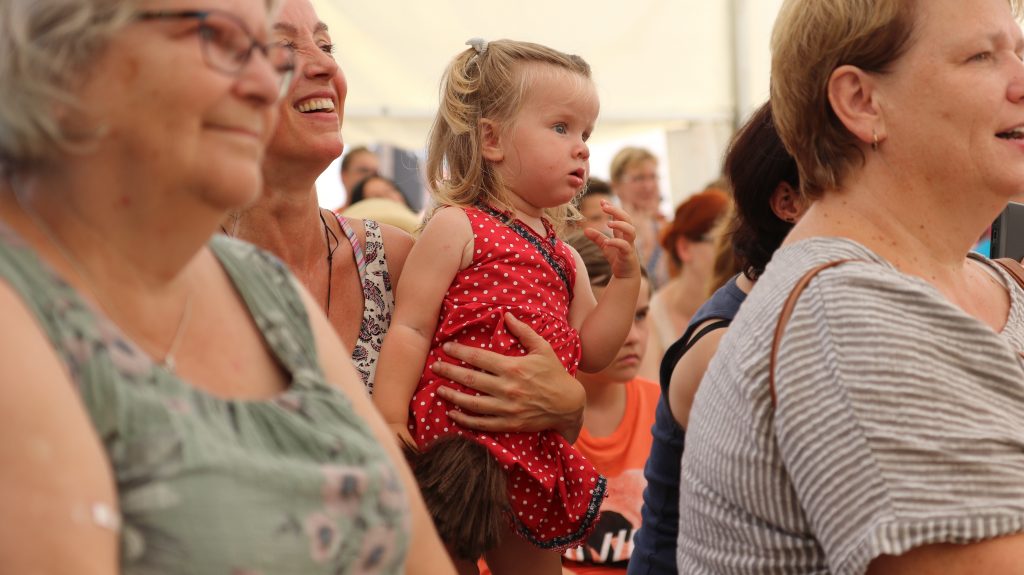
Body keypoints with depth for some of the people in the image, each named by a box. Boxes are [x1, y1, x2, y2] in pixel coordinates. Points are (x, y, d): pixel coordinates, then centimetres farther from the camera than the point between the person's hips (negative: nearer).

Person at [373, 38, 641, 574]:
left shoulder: (563, 255, 14)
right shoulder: (456, 228, -7)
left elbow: (591, 354, 12)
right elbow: (409, 331, -12)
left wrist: (625, 277, 3)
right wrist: (391, 426, -18)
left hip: (534, 448, 8)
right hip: (453, 445, -7)